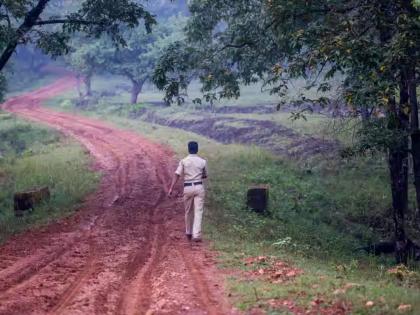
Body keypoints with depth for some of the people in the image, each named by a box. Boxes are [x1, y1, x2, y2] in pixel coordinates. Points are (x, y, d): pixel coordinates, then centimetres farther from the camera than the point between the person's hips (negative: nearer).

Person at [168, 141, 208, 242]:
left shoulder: (183, 161, -1)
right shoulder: (202, 161, 2)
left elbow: (177, 175, -9)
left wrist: (171, 188, -11)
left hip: (187, 188, 1)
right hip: (199, 187, -1)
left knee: (188, 211, 16)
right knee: (198, 211, -2)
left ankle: (188, 233, 30)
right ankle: (196, 235, -12)